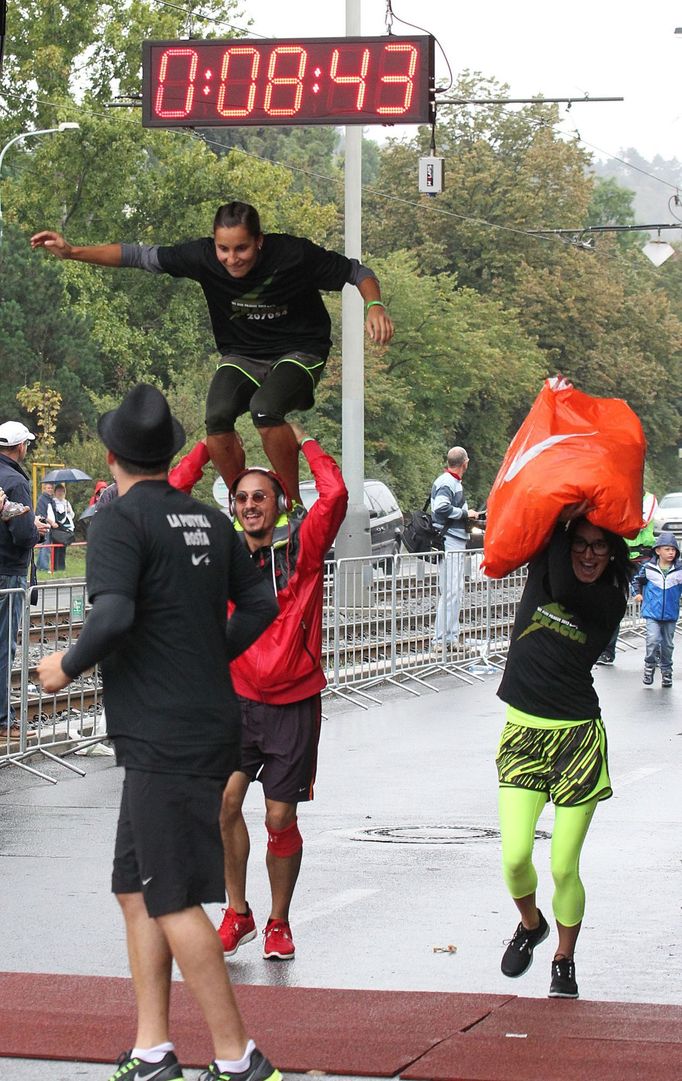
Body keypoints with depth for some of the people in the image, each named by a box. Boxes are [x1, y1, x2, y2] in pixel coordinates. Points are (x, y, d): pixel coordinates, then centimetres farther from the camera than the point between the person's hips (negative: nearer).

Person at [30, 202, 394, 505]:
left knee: (264, 409, -33)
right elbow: (138, 255, -8)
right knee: (217, 419, -24)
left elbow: (357, 272, -10)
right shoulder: (203, 256, -17)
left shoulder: (293, 254, -23)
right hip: (241, 355, 4)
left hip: (298, 352, -4)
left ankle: (294, 504, -12)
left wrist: (374, 306, -30)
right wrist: (72, 252, -15)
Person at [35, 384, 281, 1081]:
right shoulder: (208, 520, 12)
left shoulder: (119, 521, -11)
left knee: (174, 901, -4)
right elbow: (259, 602, 16)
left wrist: (65, 668, -8)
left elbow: (114, 616, -24)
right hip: (210, 722, 8)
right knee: (136, 888, 14)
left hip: (164, 737, -8)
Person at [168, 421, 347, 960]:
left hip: (293, 704, -2)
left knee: (280, 819, 4)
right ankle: (237, 914, 5)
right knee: (225, 799, -12)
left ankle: (279, 924, 21)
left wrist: (306, 444, -7)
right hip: (239, 699, 2)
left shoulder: (301, 548, -4)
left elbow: (334, 495, -19)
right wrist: (206, 450, 5)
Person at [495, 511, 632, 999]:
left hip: (578, 738, -2)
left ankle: (565, 962, 21)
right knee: (515, 857, -9)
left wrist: (564, 515, -8)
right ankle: (530, 924, 25)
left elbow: (565, 589, -14)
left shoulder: (610, 603, -4)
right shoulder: (542, 571, 4)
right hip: (524, 732, 2)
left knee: (564, 868, -3)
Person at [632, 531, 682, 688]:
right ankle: (649, 666, 6)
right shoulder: (648, 568, -5)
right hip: (652, 612, -1)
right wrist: (638, 593, 9)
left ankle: (666, 671, 27)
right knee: (653, 640, -15)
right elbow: (637, 579, 14)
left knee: (668, 644, 11)